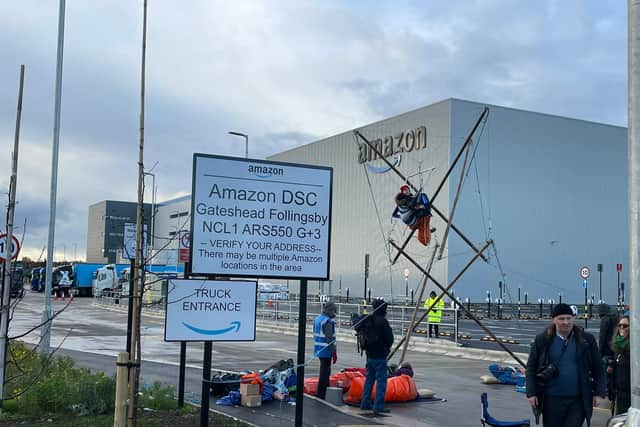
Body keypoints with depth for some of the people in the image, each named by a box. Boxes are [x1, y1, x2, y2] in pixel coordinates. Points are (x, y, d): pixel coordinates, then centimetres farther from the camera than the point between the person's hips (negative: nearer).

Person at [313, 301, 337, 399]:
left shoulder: (317, 319, 11)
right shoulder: (328, 322, -18)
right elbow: (330, 338, -21)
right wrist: (334, 353, -16)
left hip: (319, 350, 9)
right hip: (326, 351, -9)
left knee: (325, 371, 22)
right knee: (324, 373, -2)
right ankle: (321, 396, 1)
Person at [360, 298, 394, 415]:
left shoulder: (368, 320, 5)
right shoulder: (382, 321, -17)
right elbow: (390, 338, -13)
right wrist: (387, 346, 7)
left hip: (369, 354, 8)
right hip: (380, 355, -8)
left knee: (369, 378, 18)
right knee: (381, 380, -2)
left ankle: (365, 404, 25)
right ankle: (378, 407, -3)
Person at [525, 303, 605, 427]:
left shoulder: (587, 340, 4)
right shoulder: (542, 340, 2)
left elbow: (598, 369, 8)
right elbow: (531, 368, 5)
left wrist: (598, 393, 1)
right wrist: (531, 393, -2)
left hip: (578, 401, 0)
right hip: (552, 399, 0)